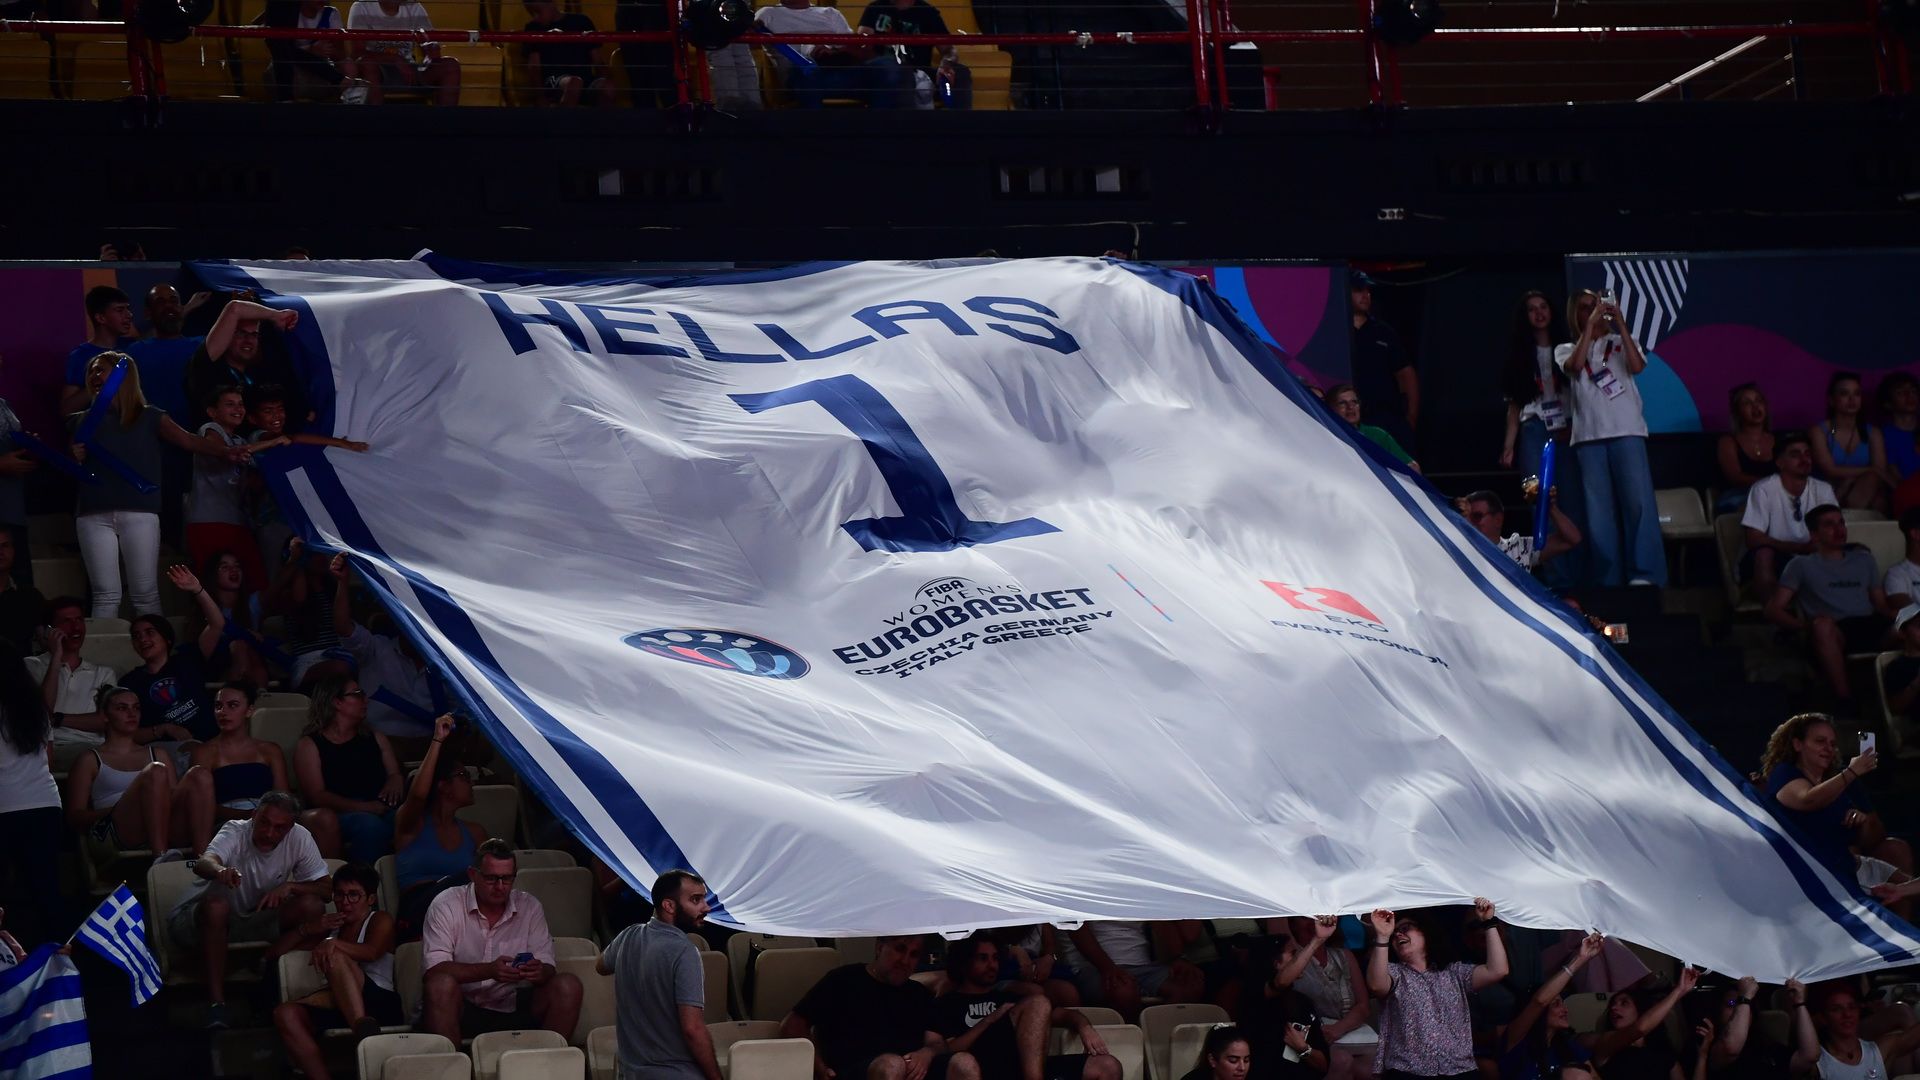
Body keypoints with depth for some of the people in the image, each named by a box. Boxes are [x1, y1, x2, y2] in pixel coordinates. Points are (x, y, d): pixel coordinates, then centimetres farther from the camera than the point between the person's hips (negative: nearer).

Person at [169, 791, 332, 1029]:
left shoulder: (299, 837, -10)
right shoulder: (235, 832, -21)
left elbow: (326, 888, -8)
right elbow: (202, 863, -42)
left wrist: (290, 886, -27)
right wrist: (219, 870, -66)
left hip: (253, 921, 4)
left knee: (312, 907, -18)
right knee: (216, 904, -40)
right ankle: (216, 1003, -37)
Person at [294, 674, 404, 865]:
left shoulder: (376, 739, 28)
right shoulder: (309, 746, 11)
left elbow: (396, 774, 21)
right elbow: (317, 796, -1)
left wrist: (395, 782, -6)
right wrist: (365, 807, -14)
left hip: (383, 811, 4)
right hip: (341, 815, -4)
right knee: (369, 824, -39)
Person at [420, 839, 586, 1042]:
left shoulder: (530, 907, 6)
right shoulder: (446, 905, -5)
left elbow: (547, 969, 2)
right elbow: (434, 970, -16)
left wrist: (539, 973, -25)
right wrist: (489, 971, -30)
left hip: (513, 1008, 3)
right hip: (463, 1008, -3)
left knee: (568, 985, -17)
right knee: (441, 985, -35)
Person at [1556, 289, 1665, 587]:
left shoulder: (1620, 342, 17)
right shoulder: (1566, 350, 17)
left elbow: (1637, 366, -4)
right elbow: (1576, 365, -6)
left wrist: (1620, 323, -5)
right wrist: (1590, 325, -6)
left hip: (1627, 431, -1)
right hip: (1589, 436, 1)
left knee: (1638, 502, -14)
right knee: (1599, 511, -4)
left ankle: (1645, 574, -18)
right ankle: (1608, 581, -3)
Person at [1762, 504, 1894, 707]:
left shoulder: (1863, 558, 31)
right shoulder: (1802, 564, 20)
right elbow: (1774, 610, 11)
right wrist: (1807, 626, -10)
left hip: (1870, 629, 3)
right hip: (1835, 632, -3)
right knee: (1822, 624, -40)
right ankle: (1846, 703, -40)